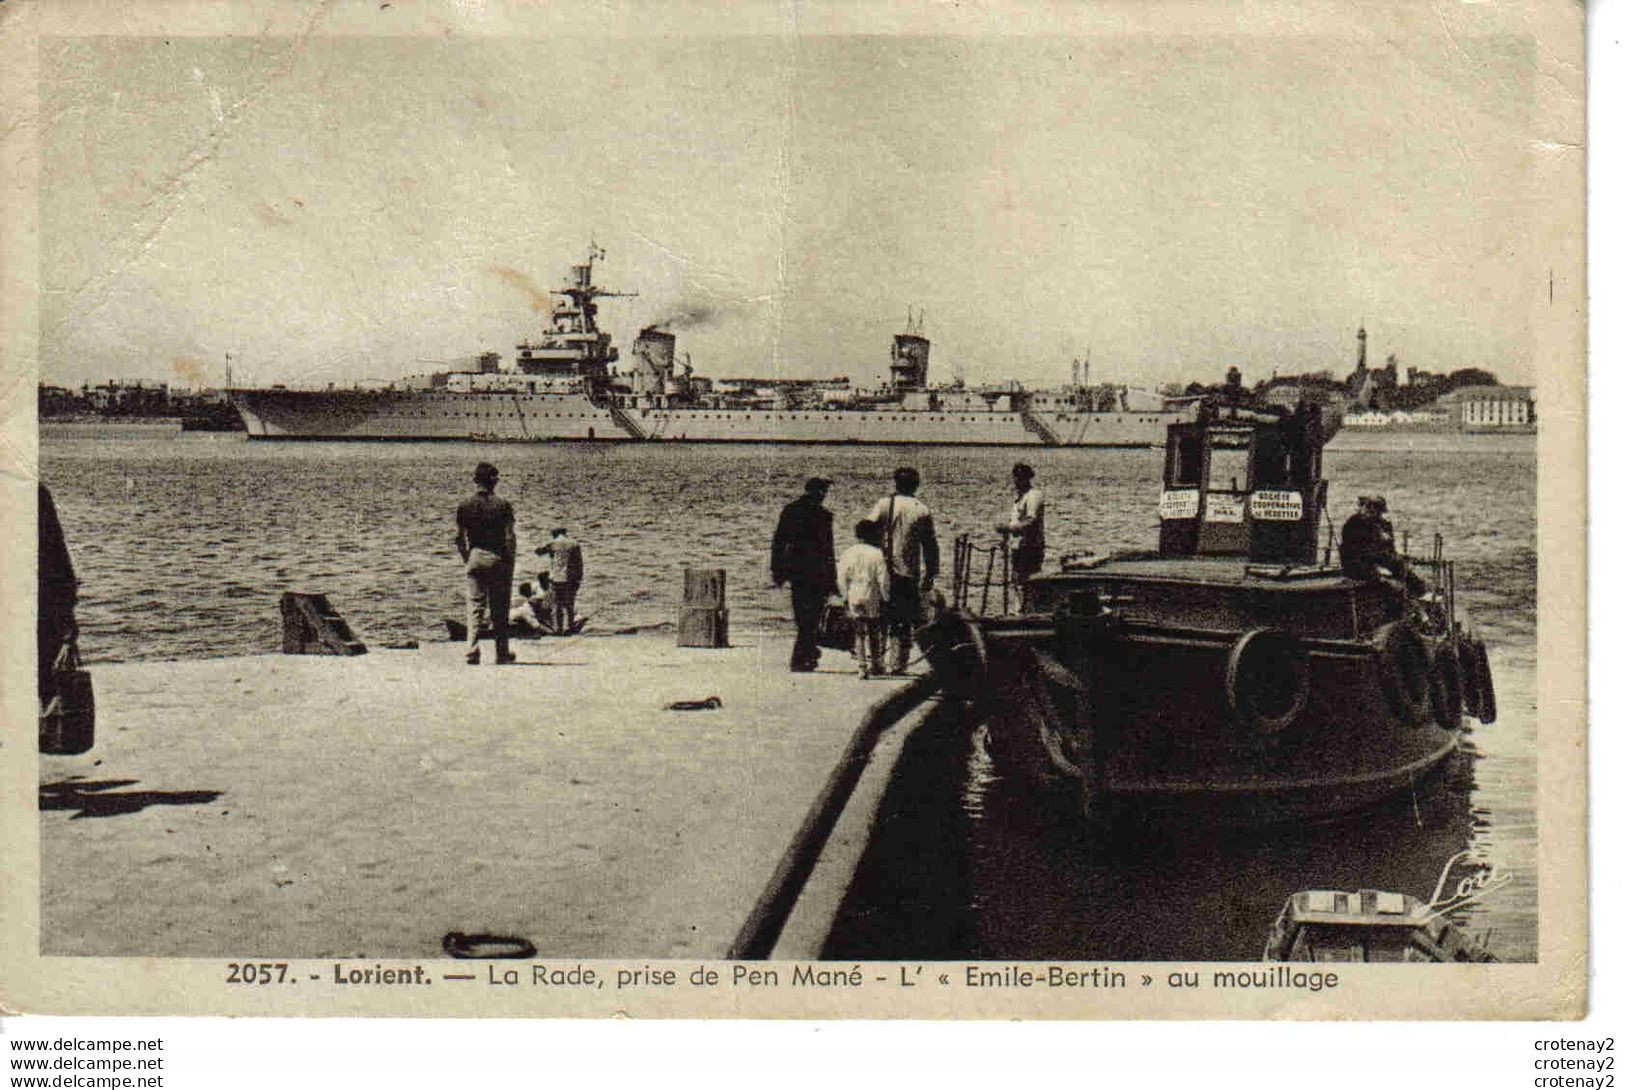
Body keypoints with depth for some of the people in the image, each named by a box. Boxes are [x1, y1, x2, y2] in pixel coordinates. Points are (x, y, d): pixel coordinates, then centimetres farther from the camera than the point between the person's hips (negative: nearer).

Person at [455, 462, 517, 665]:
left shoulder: (464, 506, 1)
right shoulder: (503, 505, -7)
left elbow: (460, 539, 4)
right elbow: (510, 538, -9)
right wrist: (510, 562, 0)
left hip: (475, 557, 2)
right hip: (498, 558, -2)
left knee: (475, 607, 6)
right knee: (499, 609, 6)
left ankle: (472, 652, -4)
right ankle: (502, 654, 11)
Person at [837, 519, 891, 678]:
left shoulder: (848, 553, -1)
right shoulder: (877, 554, -10)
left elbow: (841, 578, 1)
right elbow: (883, 580, -10)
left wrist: (846, 596, 11)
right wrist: (886, 597, 3)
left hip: (854, 600, 2)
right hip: (873, 600, -2)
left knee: (859, 633, 8)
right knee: (876, 633, 11)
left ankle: (862, 667, 3)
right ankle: (876, 664, 15)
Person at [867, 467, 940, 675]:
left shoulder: (884, 505, -2)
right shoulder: (923, 511, 4)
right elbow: (930, 547, 6)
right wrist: (929, 578, 12)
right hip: (910, 576, 1)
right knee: (905, 622, 8)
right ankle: (899, 664, 6)